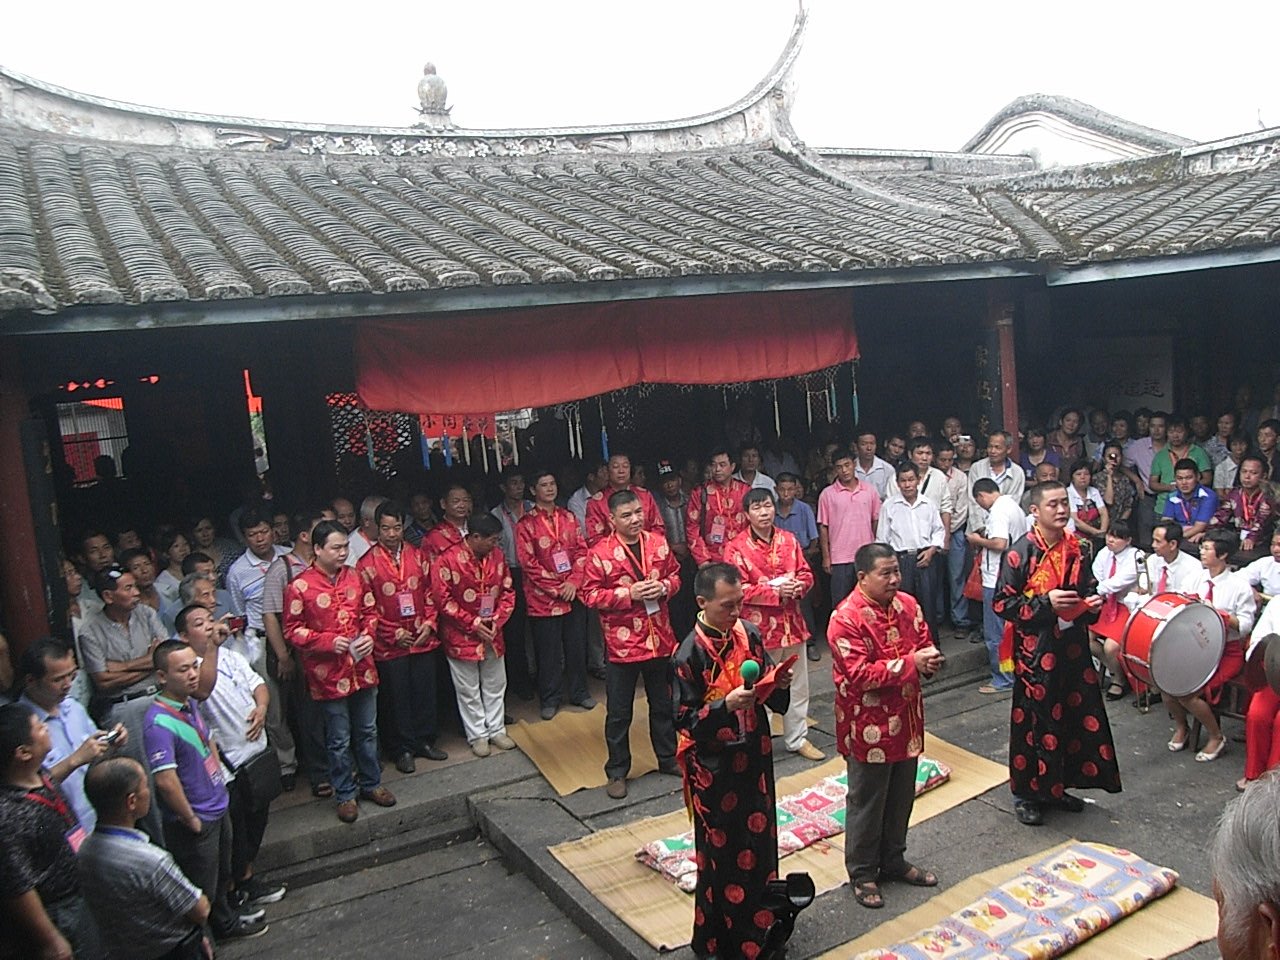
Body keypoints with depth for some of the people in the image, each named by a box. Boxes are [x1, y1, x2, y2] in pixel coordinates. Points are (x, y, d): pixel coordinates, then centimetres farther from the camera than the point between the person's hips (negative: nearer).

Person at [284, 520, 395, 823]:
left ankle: (370, 783, 35)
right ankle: (345, 795, 25)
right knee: (339, 739, 8)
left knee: (368, 732, 17)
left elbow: (370, 611, 12)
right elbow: (292, 630, -9)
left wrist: (369, 635, -7)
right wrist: (328, 642, -20)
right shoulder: (299, 586, -12)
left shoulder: (354, 576, 3)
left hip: (362, 668, 5)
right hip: (329, 674, -5)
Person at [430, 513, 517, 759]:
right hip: (462, 637, -5)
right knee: (469, 690, 10)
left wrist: (497, 620, -9)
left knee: (495, 685, 17)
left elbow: (507, 591, 5)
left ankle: (497, 729, 32)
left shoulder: (496, 555, -2)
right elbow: (443, 600, -17)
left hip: (492, 634, 5)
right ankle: (477, 735, 25)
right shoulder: (447, 561, -19)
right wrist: (473, 624, -16)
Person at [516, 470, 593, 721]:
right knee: (549, 650, 5)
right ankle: (550, 699, 19)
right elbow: (528, 562, -9)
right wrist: (556, 586, -12)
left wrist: (573, 581, -9)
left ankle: (579, 692, 27)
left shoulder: (568, 517, 7)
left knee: (577, 645, 12)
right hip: (543, 597, -3)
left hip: (574, 593, 4)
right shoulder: (526, 524, -5)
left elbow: (581, 550, 5)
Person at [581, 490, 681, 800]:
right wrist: (629, 594, -21)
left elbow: (674, 575, 12)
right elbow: (590, 595, -12)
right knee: (618, 712, 8)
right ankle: (617, 772, 23)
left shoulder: (658, 543, 1)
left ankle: (668, 758, 38)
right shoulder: (599, 553, -13)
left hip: (659, 639, 4)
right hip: (621, 643, -4)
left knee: (663, 704, 20)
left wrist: (664, 586, -10)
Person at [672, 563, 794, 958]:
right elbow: (684, 720, -16)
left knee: (760, 842, 18)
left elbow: (772, 699, 7)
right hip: (714, 768, -5)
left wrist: (780, 684, -15)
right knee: (722, 852, 9)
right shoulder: (690, 653, -19)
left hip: (754, 758, 6)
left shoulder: (749, 634, -2)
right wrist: (725, 705, -30)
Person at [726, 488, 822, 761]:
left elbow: (806, 573, 10)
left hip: (791, 622, 5)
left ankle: (798, 738, 31)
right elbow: (739, 589, -16)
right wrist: (776, 592, -22)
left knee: (798, 685, 16)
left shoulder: (789, 540, 5)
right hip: (758, 626, -5)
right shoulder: (737, 547, -10)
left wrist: (799, 585, -13)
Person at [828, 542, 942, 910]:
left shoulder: (907, 604, 1)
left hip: (906, 720, 7)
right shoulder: (846, 618, -21)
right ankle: (862, 873, 25)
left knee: (901, 796, 20)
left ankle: (894, 861, 39)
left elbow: (924, 643, 11)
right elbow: (859, 674, -24)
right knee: (867, 801, 8)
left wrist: (930, 658, -13)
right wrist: (910, 663, -25)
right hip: (868, 725, -7)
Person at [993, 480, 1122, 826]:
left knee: (1075, 714, 13)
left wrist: (1092, 603, -3)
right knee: (1034, 719, 3)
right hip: (1035, 651, -6)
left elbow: (1088, 588, 19)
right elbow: (1002, 603, -14)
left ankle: (1057, 786, 31)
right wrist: (1045, 603, -23)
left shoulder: (1076, 549, 5)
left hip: (1072, 647, 6)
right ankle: (1027, 794, 18)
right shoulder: (1020, 552, -13)